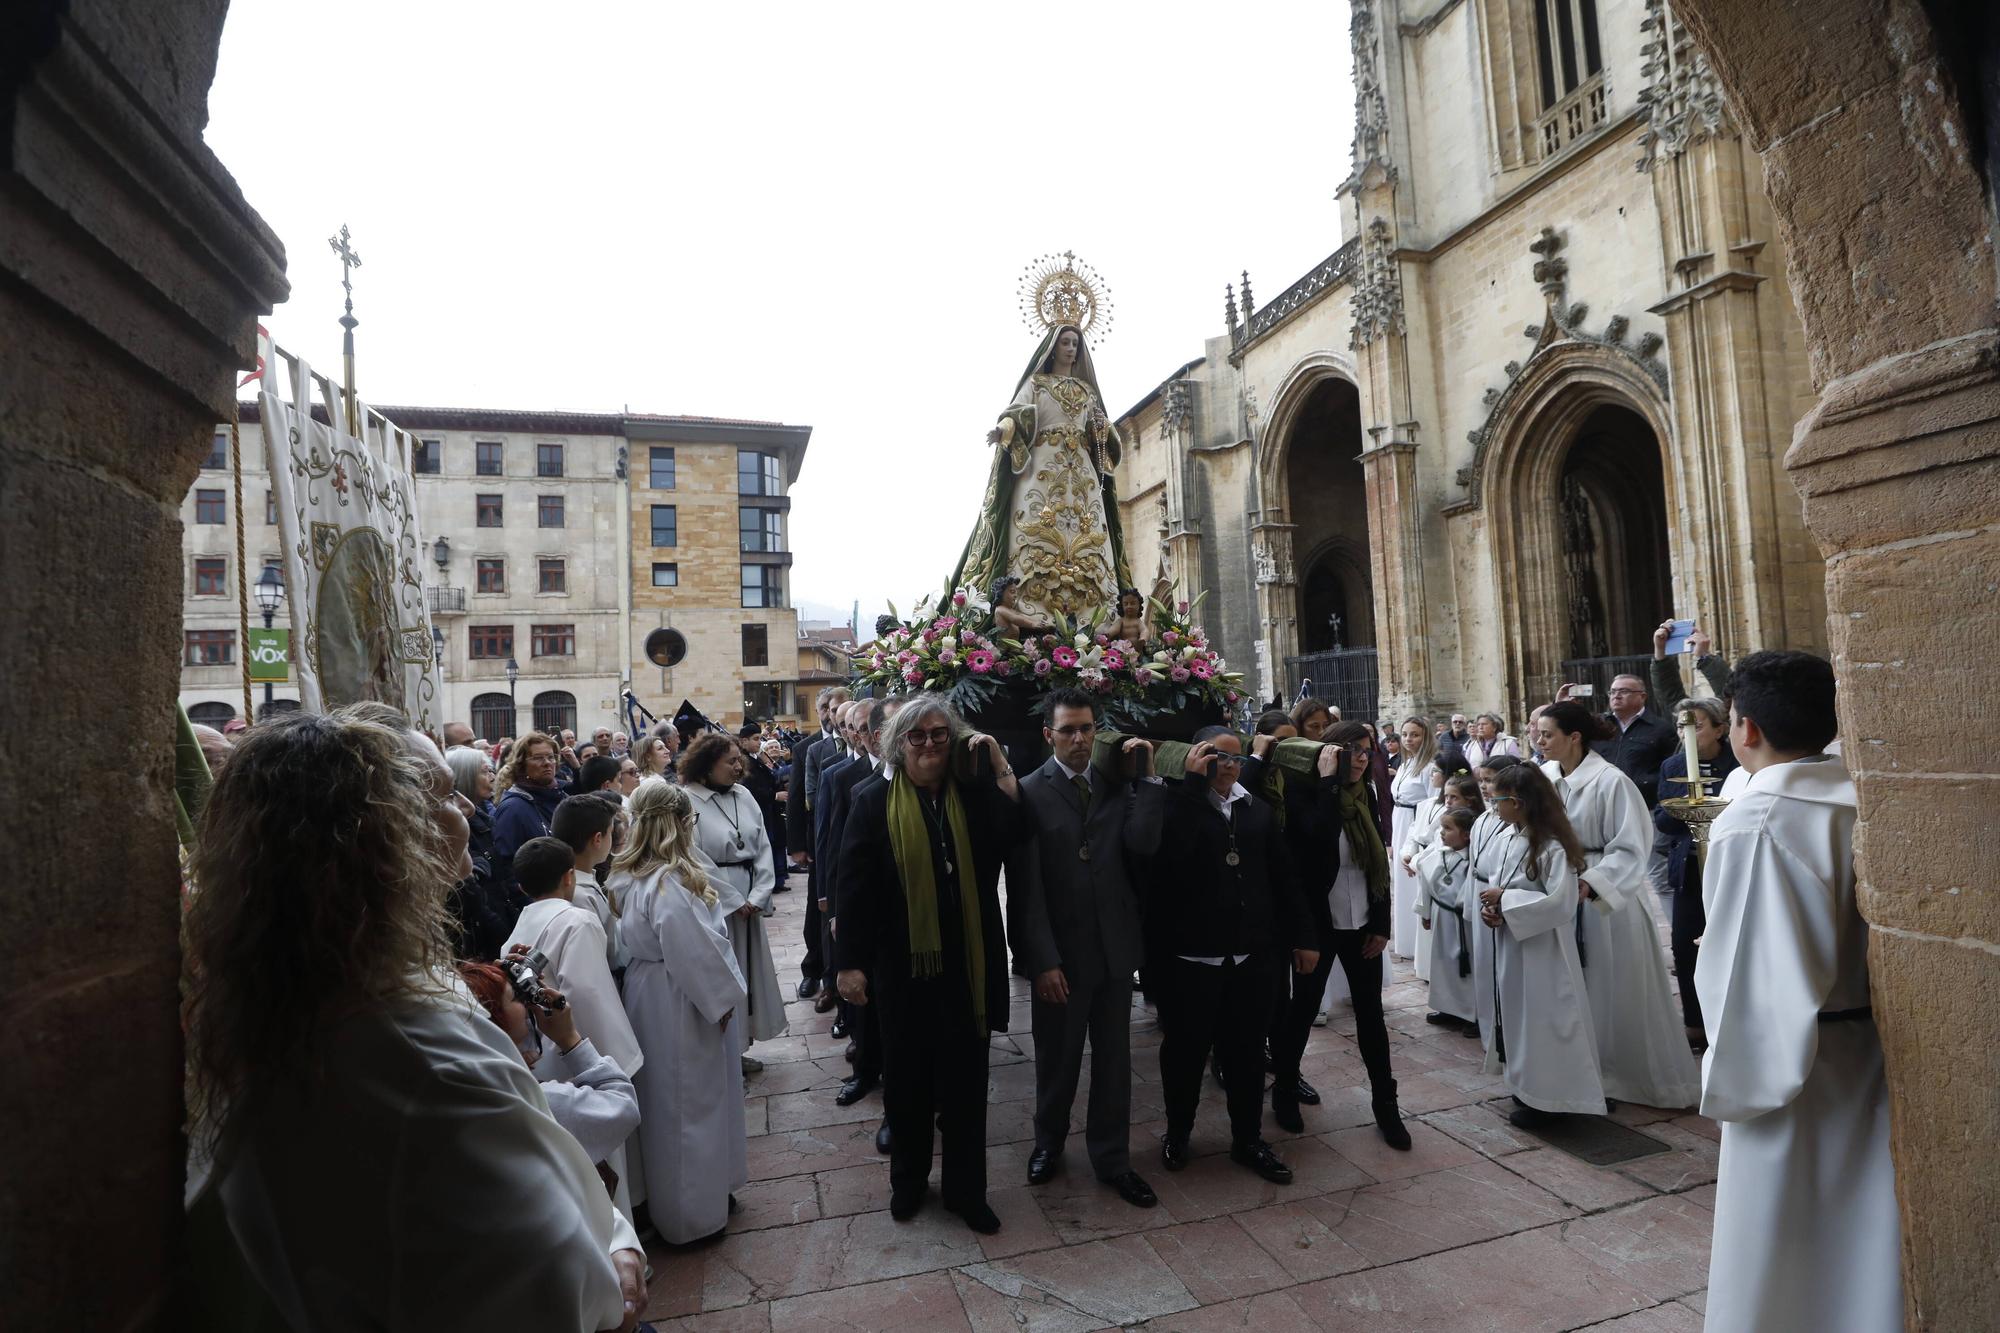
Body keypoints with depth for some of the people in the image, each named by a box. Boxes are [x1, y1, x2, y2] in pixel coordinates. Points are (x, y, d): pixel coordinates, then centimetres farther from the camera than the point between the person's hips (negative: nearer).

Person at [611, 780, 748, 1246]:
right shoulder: (670, 884, -29)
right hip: (681, 1004, -9)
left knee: (670, 1101, 23)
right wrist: (723, 997, -13)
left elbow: (630, 939, 8)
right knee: (689, 1103, 8)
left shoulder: (630, 876, 0)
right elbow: (694, 951, -27)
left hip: (651, 993, 9)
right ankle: (693, 1212, 26)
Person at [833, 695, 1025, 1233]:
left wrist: (1001, 766, -16)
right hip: (902, 964, -1)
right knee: (907, 1077, 16)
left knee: (965, 1079, 13)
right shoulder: (875, 800, -5)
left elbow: (1013, 835, -16)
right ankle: (907, 1179, 37)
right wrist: (850, 961, -10)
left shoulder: (973, 795, 1)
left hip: (967, 962, 1)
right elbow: (855, 883, -7)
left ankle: (966, 1189, 30)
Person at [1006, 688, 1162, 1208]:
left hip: (1114, 945, 3)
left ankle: (1112, 1158, 34)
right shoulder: (1030, 792, -9)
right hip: (1059, 951, -3)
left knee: (1114, 1058, 16)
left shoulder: (1117, 785, 3)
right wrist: (1042, 959, -15)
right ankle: (1049, 1141, 41)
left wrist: (1144, 776, -13)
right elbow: (1026, 886, -12)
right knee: (1057, 1058, 16)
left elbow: (1143, 844, -13)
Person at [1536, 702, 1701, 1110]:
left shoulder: (1611, 782, -19)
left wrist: (1588, 884, -33)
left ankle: (1646, 1076, 27)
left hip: (1606, 899, -6)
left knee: (1618, 994, 7)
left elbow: (1630, 850, -21)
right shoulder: (1545, 776, -2)